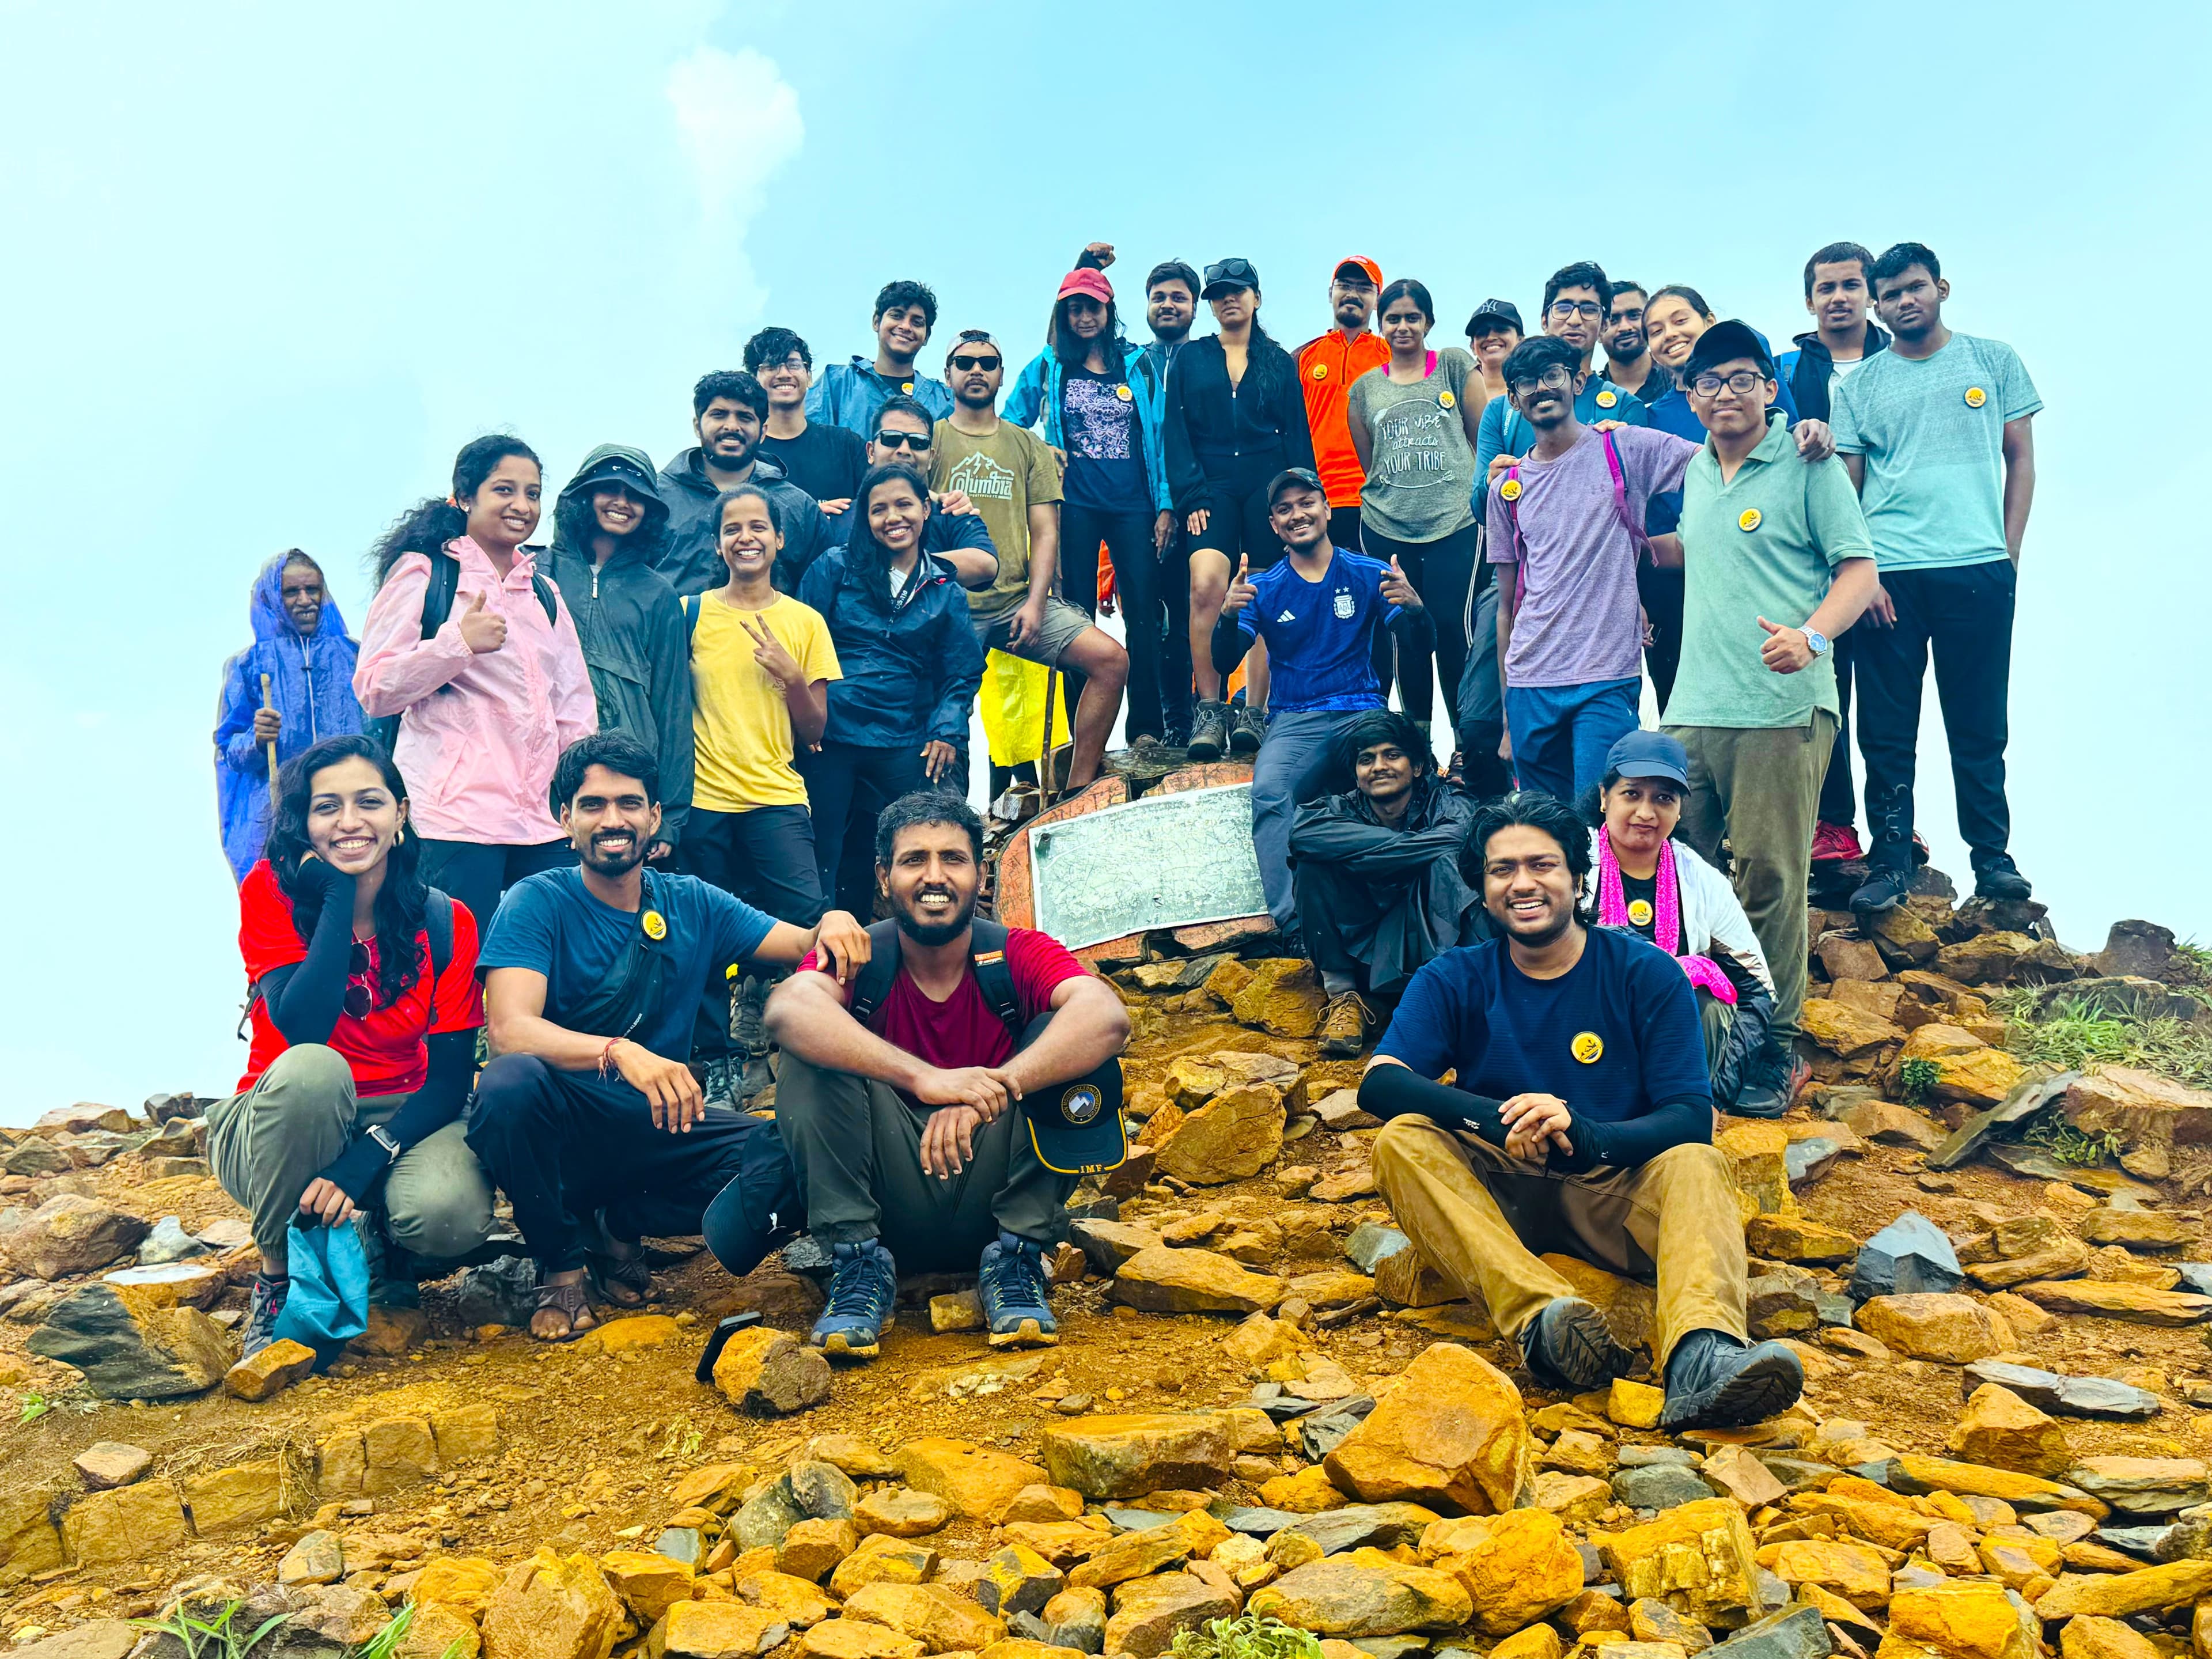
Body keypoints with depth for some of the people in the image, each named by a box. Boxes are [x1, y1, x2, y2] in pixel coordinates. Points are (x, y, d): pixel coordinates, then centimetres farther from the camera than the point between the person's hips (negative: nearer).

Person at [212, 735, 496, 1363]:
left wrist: (364, 1161, -26)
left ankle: (379, 1236, 8)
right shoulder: (272, 892, -10)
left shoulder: (445, 922, -7)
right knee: (310, 1071, -36)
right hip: (287, 1125, -1)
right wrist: (339, 894, -22)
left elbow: (449, 1079, -11)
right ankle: (280, 1278, -13)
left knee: (450, 1215, -33)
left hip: (400, 1124, 1)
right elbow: (303, 1027, -27)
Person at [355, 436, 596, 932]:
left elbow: (576, 706, 22)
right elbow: (374, 690, -3)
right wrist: (459, 643, -15)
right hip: (456, 815, -5)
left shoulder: (545, 592, 22)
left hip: (545, 820, 6)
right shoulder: (422, 574, 5)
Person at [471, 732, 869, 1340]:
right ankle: (560, 1264, -7)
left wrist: (834, 923, -22)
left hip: (661, 1129, 3)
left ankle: (617, 1224, 4)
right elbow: (509, 1030, -22)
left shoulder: (693, 905, 6)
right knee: (509, 1082, -37)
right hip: (558, 1128, -3)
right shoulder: (538, 902, -7)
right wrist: (619, 1053, -40)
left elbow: (806, 947, 3)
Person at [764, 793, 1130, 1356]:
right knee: (813, 1053, -20)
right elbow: (787, 1010, -31)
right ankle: (860, 1261, -14)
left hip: (994, 1197, 1)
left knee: (1062, 1036, -19)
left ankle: (1016, 1257, -11)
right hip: (888, 1200, 0)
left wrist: (985, 1095, -40)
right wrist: (925, 1078, -43)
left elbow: (1108, 1019, -27)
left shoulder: (1021, 955, -5)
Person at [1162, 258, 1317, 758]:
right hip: (1213, 487, -1)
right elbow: (1176, 434, 5)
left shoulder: (1279, 362, 13)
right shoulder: (1189, 359, 12)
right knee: (1207, 585, -22)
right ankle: (1209, 709, -16)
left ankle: (1254, 713, 6)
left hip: (1268, 488, 1)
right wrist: (1191, 496, -7)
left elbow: (1297, 436, 11)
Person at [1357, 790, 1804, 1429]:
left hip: (1618, 1194, -1)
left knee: (1696, 1162, -30)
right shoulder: (1454, 981, 3)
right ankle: (1539, 1317, -45)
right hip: (1494, 1196, 1)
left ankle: (1699, 1354, -57)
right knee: (1402, 1139, -26)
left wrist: (1585, 1135, -30)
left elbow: (1691, 1117, -9)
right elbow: (1380, 1084, -13)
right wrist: (1500, 1119, -31)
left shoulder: (1646, 974, 0)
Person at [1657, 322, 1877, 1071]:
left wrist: (1811, 636, -21)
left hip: (1781, 707, -6)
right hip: (1690, 708, 6)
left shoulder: (1808, 466, 1)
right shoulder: (1695, 470, 19)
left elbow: (1859, 569, -5)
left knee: (1768, 877, -6)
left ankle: (1774, 1039, 4)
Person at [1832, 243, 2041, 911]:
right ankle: (1890, 863, 8)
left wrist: (2009, 555, 2)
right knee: (1886, 732, 1)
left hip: (1978, 572, 0)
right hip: (1889, 578, 1)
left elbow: (2021, 460, 11)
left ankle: (1992, 856, 14)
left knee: (1979, 728, 5)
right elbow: (1845, 487, 8)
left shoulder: (1994, 361, 11)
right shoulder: (1859, 386, 10)